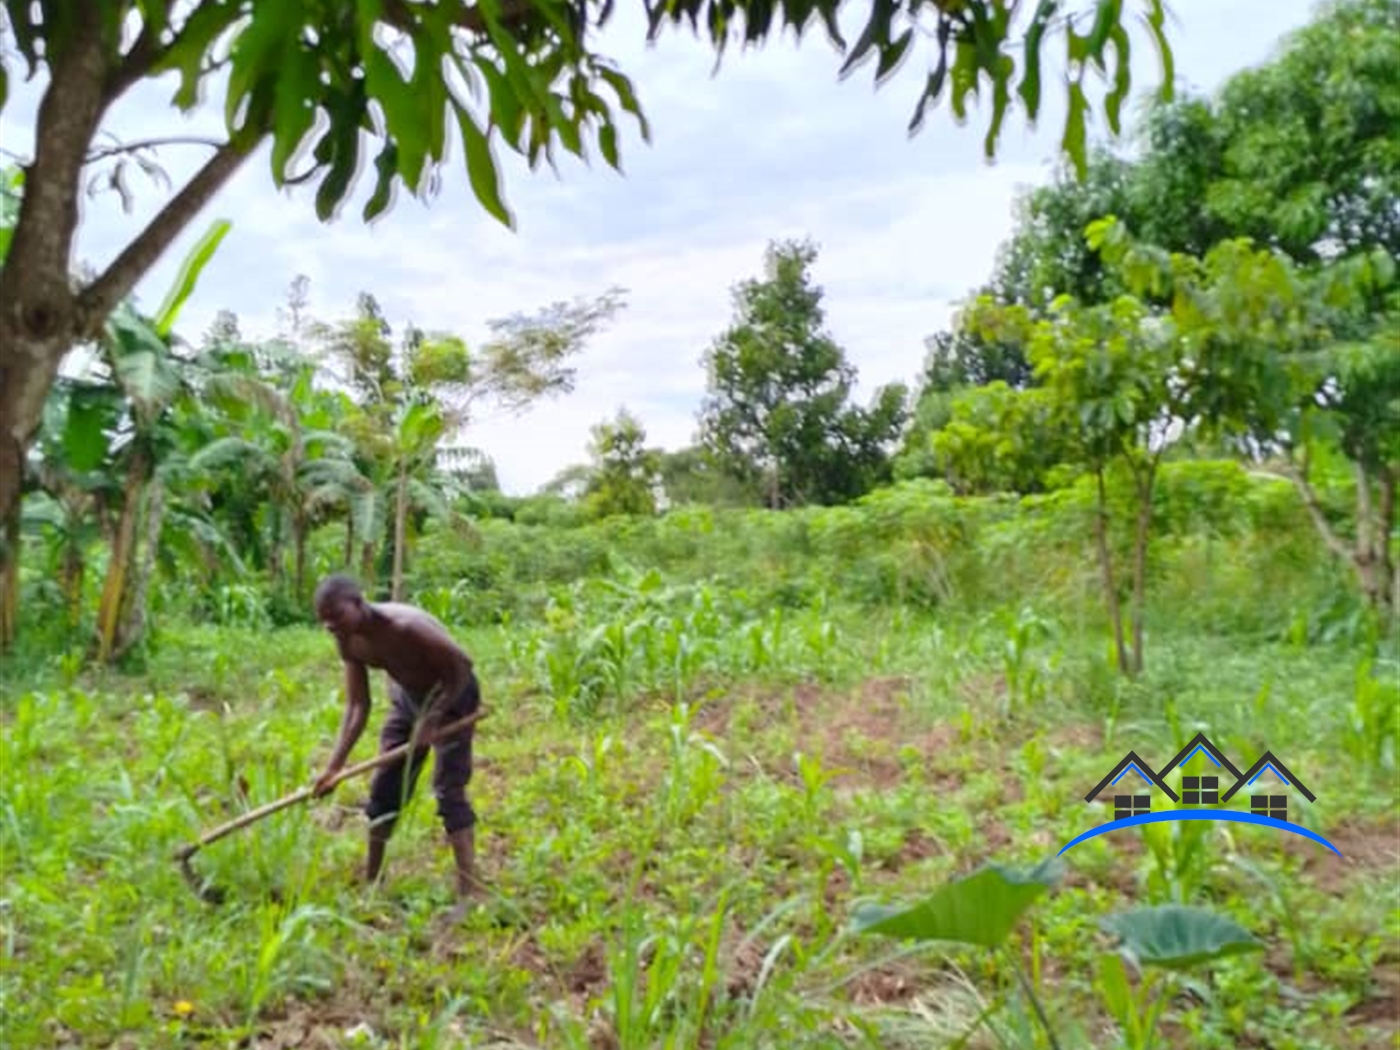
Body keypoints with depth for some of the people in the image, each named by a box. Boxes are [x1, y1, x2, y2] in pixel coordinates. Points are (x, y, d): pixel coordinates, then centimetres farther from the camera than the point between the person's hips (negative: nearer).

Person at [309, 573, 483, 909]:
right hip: (407, 696, 7)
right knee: (384, 789, 10)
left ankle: (469, 891, -14)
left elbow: (462, 666, -27)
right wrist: (334, 766, -15)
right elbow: (357, 706, -9)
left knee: (449, 790, -15)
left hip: (452, 694, -7)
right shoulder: (348, 643, -13)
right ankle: (370, 881, 28)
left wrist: (433, 717, -24)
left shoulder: (404, 627, -35)